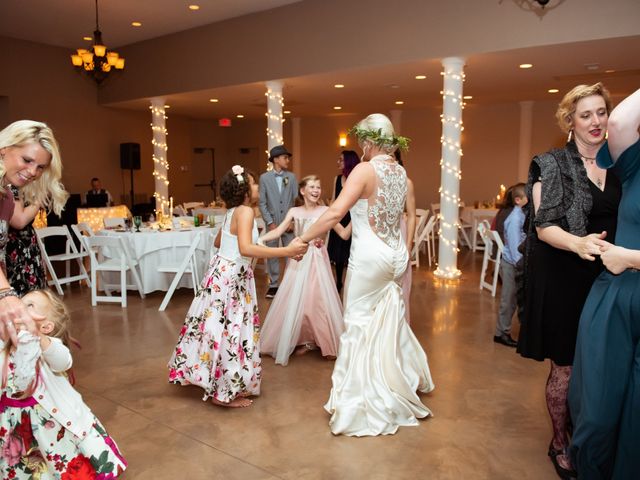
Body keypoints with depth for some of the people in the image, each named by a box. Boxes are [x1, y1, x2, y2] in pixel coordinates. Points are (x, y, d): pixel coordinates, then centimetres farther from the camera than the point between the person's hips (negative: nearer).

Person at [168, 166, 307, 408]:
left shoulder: (231, 212, 9)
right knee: (230, 331, -1)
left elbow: (218, 242, 24)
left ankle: (217, 384, 30)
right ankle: (224, 393, 10)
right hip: (232, 278, -10)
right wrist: (285, 251, -36)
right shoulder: (245, 211, -19)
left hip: (222, 273, 10)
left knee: (220, 328, 17)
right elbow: (246, 249, -33)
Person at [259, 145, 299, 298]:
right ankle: (273, 285, 17)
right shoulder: (264, 178, 0)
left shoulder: (291, 177, 4)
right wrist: (270, 222, -8)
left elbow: (296, 200, 3)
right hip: (272, 223, -1)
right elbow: (262, 203, -1)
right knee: (272, 255, 6)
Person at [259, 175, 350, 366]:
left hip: (318, 261, -2)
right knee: (297, 301, 5)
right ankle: (305, 340, 21)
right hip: (299, 260, 2)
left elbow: (344, 234, -2)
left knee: (320, 300, -1)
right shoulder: (294, 212, 4)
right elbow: (277, 232, -5)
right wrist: (257, 239, -19)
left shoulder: (325, 211, -1)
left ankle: (326, 342, 16)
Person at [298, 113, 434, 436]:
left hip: (369, 258, -7)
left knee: (360, 326, 4)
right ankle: (401, 385, 38)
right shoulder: (400, 172, 9)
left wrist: (303, 239, -16)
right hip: (397, 256, 8)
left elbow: (335, 212, -23)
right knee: (392, 323, 21)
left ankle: (361, 404, 14)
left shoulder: (365, 170, -15)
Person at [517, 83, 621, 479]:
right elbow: (544, 226, -13)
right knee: (567, 367, 3)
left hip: (608, 280, 4)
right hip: (564, 280, -4)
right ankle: (560, 444, 24)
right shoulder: (552, 165, -5)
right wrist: (578, 243, -31)